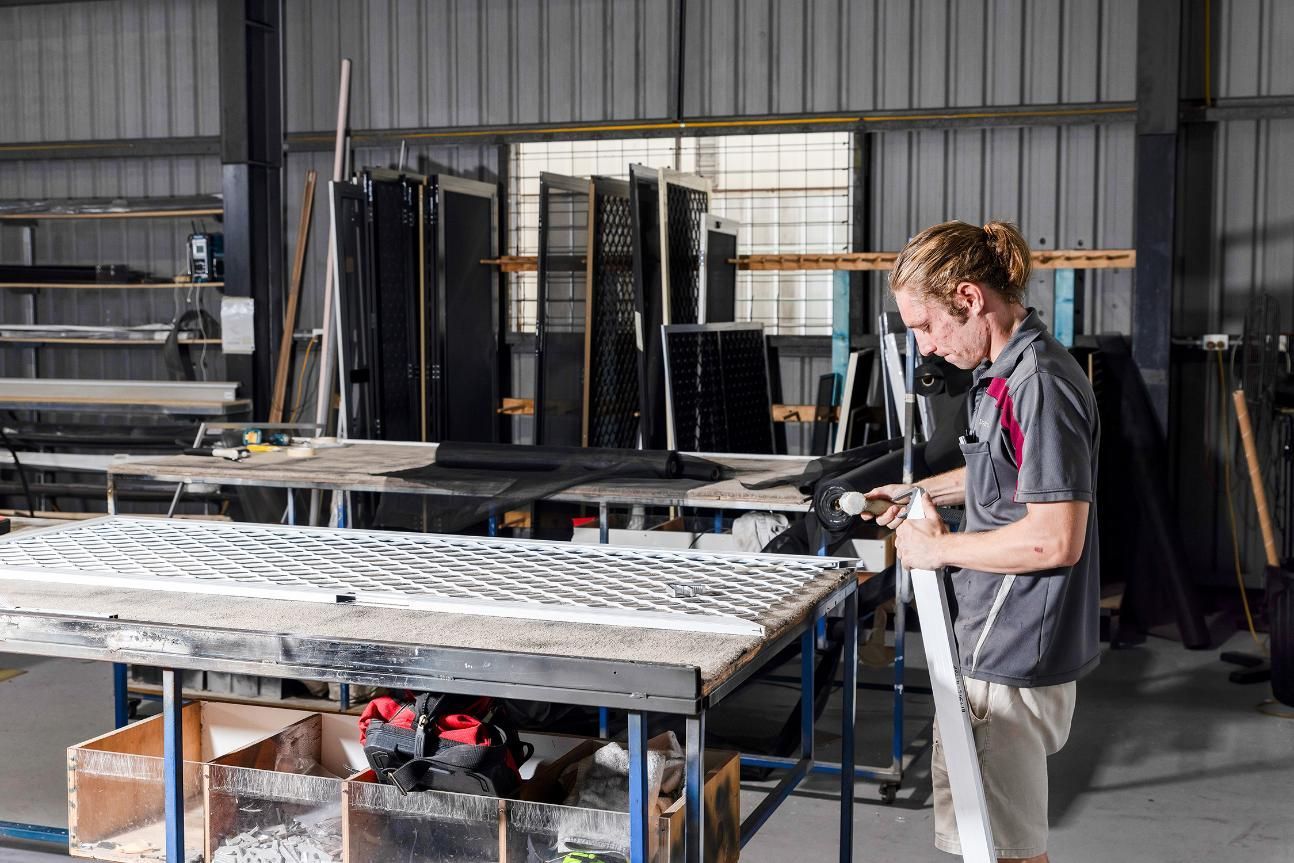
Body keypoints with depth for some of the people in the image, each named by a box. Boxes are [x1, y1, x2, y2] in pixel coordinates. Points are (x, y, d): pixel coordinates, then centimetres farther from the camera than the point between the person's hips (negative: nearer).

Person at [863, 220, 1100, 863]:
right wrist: (922, 493, 14)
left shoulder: (1040, 385, -24)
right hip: (992, 642, 11)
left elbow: (1056, 539, -27)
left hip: (1013, 658, -11)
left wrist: (939, 548, -15)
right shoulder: (1009, 371, 9)